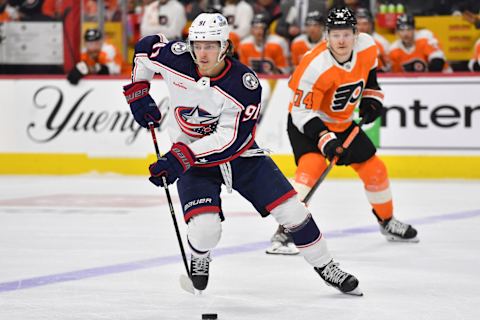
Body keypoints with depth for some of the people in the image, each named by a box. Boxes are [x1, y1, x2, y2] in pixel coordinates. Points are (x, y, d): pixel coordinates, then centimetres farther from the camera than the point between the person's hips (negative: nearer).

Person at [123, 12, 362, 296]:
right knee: (205, 230, -20)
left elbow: (229, 139, -27)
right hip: (192, 160, 0)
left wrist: (181, 156, -35)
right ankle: (199, 257, 18)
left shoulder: (245, 84, -25)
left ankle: (326, 267, 17)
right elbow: (145, 48, 4)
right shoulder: (176, 57, -18)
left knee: (291, 209, -5)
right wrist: (138, 92, 0)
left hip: (240, 154, 0)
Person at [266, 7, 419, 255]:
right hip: (306, 122, -6)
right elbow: (302, 112, -29)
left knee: (374, 168, 9)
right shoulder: (315, 66, -33)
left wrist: (371, 98, 1)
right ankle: (284, 232, -29)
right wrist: (326, 141, -37)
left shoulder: (367, 47, -15)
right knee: (312, 165, -30)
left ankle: (387, 222, 35)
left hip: (343, 123, 6)